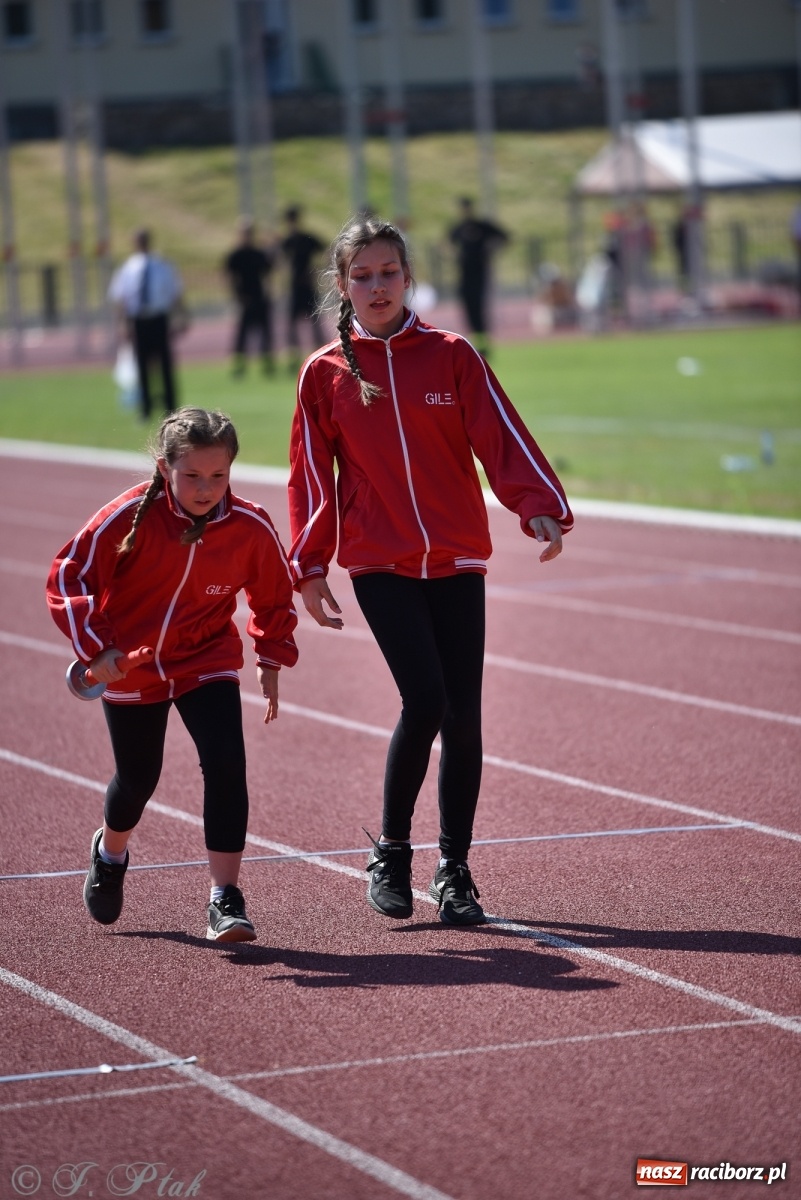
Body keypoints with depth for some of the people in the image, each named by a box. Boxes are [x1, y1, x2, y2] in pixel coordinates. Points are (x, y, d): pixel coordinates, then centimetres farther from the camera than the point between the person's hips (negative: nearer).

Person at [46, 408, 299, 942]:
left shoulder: (252, 528, -16)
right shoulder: (131, 517, -23)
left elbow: (275, 597, 4)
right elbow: (69, 576, -15)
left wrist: (272, 660, -3)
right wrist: (95, 645, -23)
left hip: (207, 662, 1)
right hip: (129, 666, -1)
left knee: (226, 762, -19)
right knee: (138, 777, 12)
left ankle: (225, 899, -13)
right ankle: (111, 851, 48)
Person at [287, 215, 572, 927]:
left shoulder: (451, 355, 3)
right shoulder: (325, 373, 4)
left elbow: (501, 437, -3)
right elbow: (312, 476, 8)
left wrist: (542, 507, -17)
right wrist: (311, 567, 4)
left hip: (457, 561, 1)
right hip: (379, 566, -1)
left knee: (463, 715, -1)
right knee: (425, 701, -17)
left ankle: (454, 870, 13)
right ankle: (391, 855, 2)